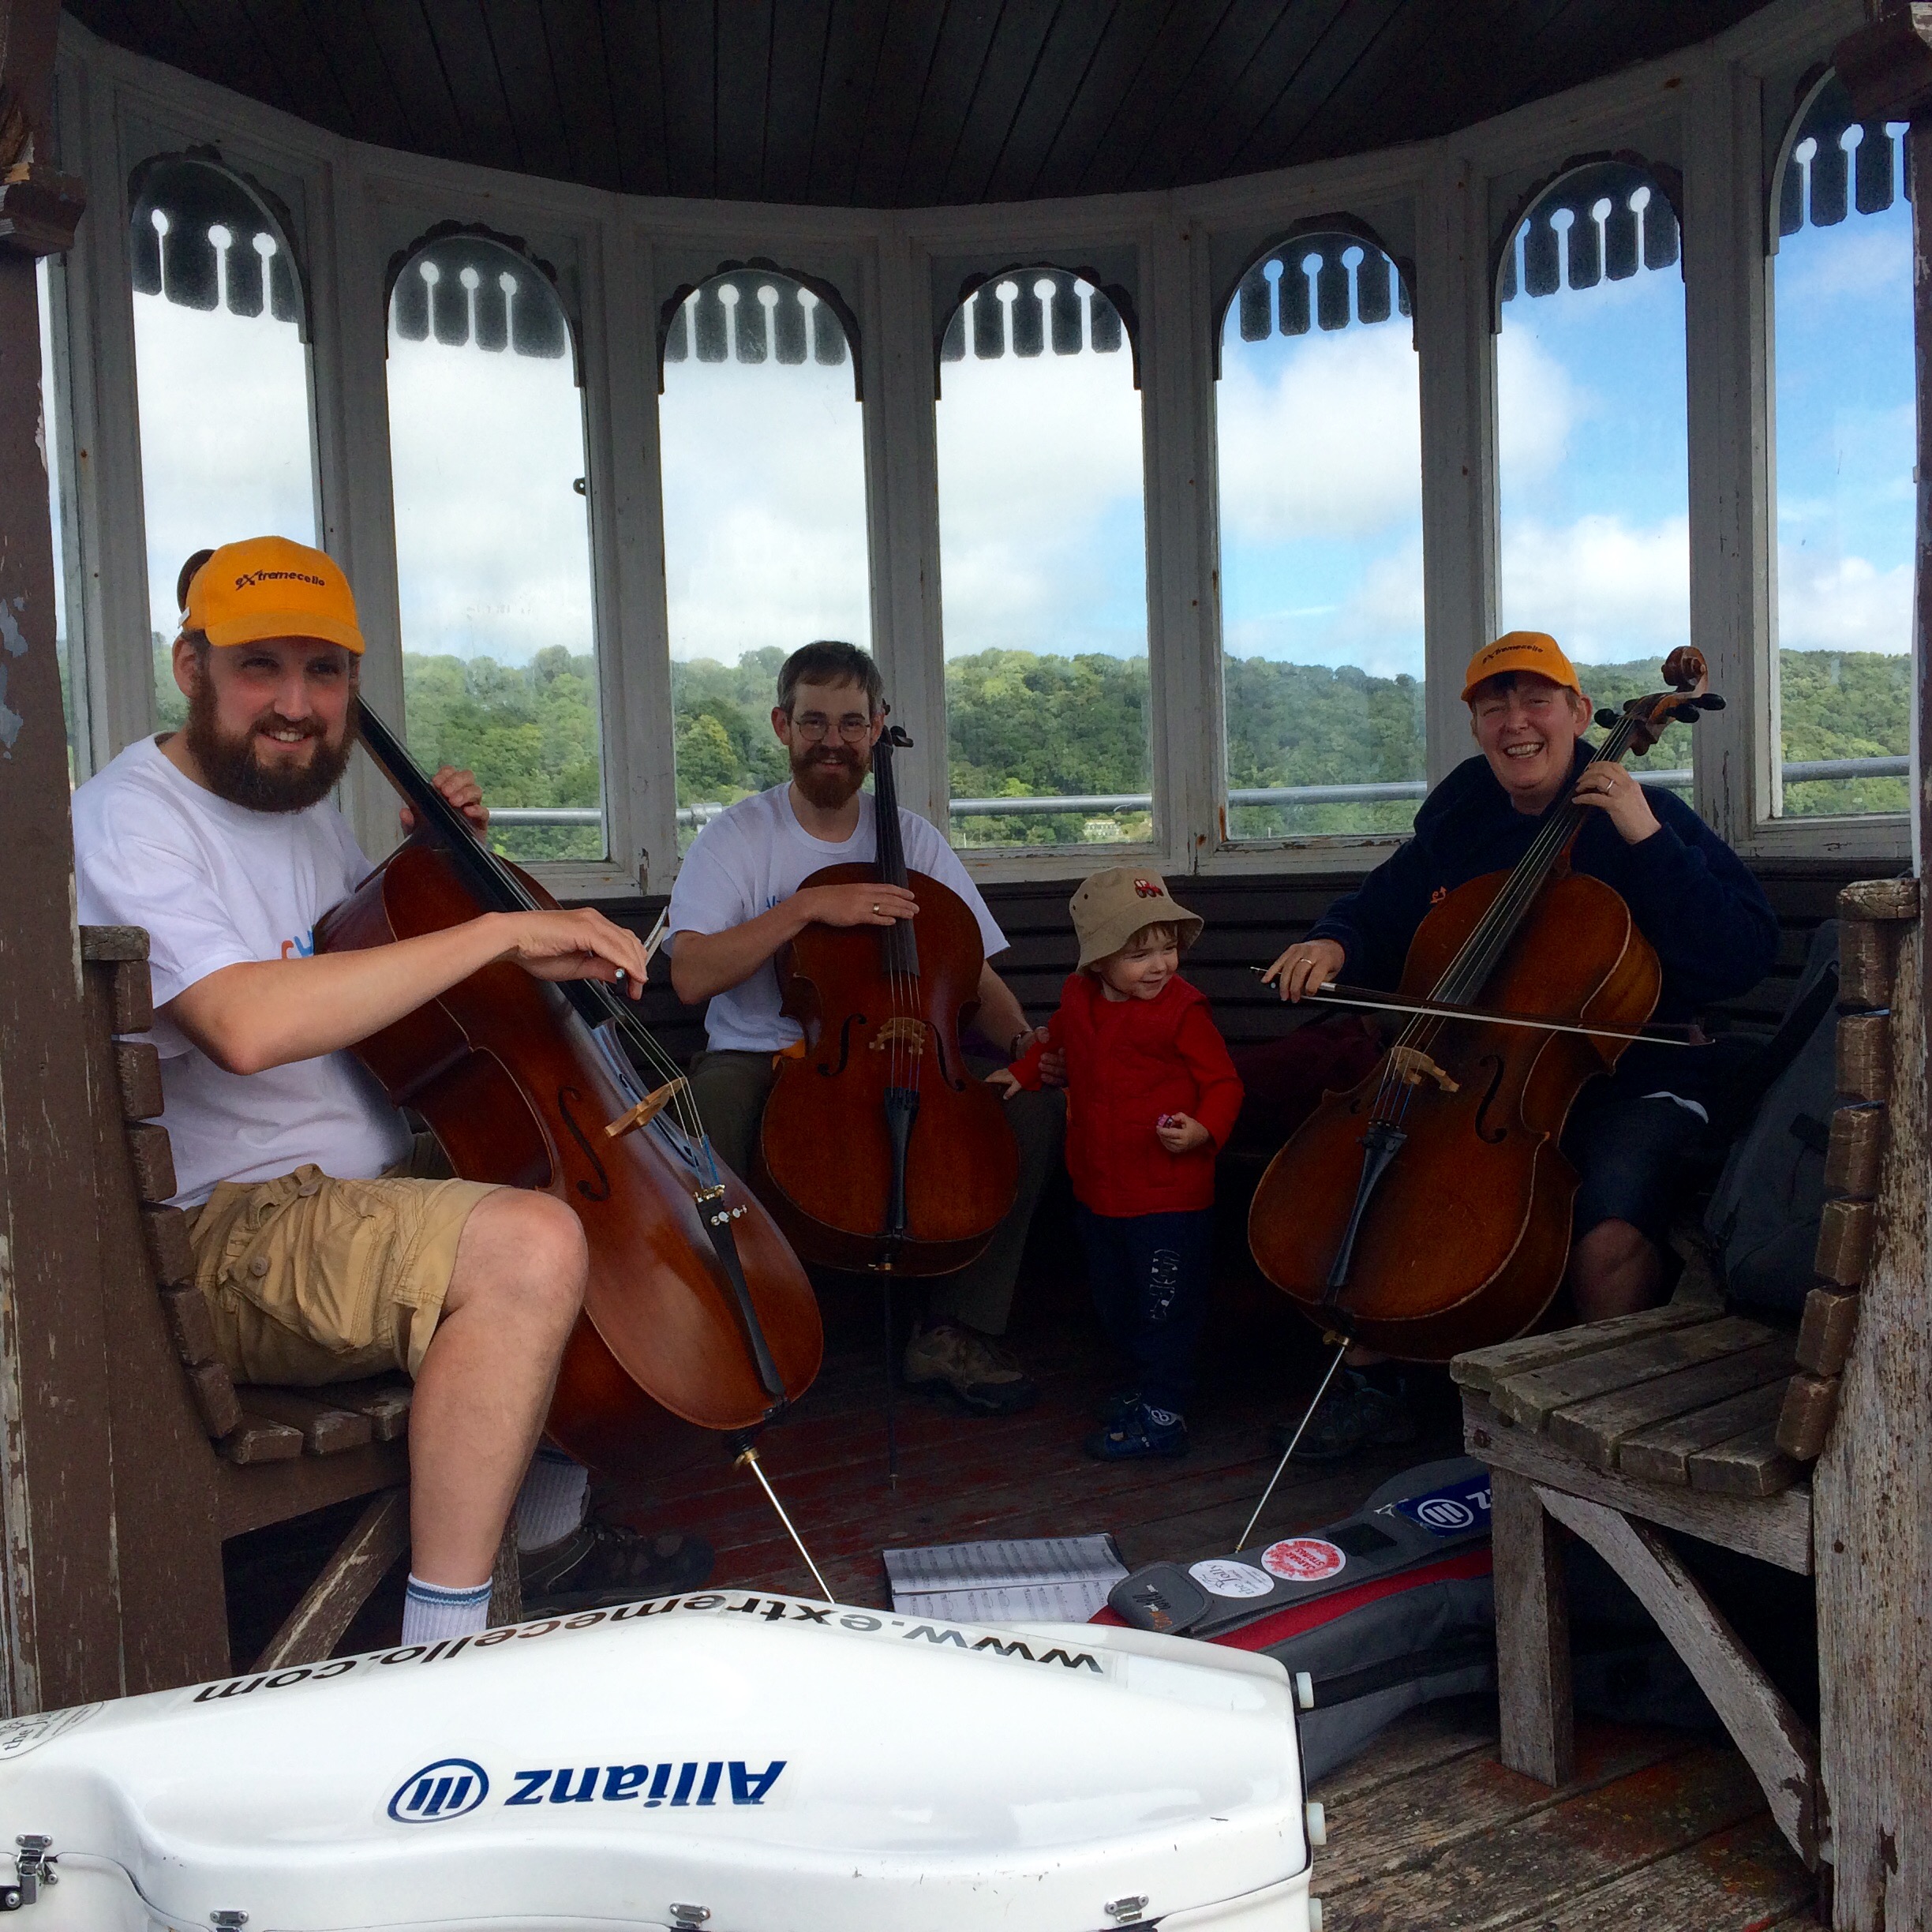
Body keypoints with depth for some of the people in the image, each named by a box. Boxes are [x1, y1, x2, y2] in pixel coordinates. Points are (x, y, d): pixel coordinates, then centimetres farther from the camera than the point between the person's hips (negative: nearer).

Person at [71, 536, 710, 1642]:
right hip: (225, 1237, -10)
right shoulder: (129, 823, -15)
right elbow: (247, 1024, -34)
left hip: (371, 1182, 10)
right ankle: (445, 1646, -19)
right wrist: (500, 931, -30)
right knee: (530, 1246, -32)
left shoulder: (309, 808, 13)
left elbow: (383, 973, 30)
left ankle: (555, 1543, 23)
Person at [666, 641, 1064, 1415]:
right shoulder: (738, 836, -2)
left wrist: (1024, 1042, -17)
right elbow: (691, 976, -16)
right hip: (759, 1057, -3)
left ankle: (954, 1332, -5)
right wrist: (809, 906, -23)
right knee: (698, 1121, -37)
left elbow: (976, 976, 5)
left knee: (1034, 1108, -19)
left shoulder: (914, 840, 8)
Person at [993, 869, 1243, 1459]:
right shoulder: (1078, 996, 3)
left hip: (1170, 1197, -7)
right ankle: (1145, 1383, 39)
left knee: (1165, 1309, 1)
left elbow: (1223, 1083, -13)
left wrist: (1204, 1129, -28)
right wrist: (1023, 1073, 20)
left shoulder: (1182, 1009, -14)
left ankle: (1161, 1415, 12)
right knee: (1115, 1302, 20)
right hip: (1098, 1192, 7)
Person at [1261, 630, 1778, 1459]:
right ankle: (1369, 1386, 9)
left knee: (1611, 1234, -33)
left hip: (1630, 1086, -5)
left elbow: (1746, 952, -15)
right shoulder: (1456, 829, 11)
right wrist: (1332, 944, 0)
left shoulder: (1644, 817, -4)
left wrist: (1648, 841, -22)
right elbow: (1382, 911, 23)